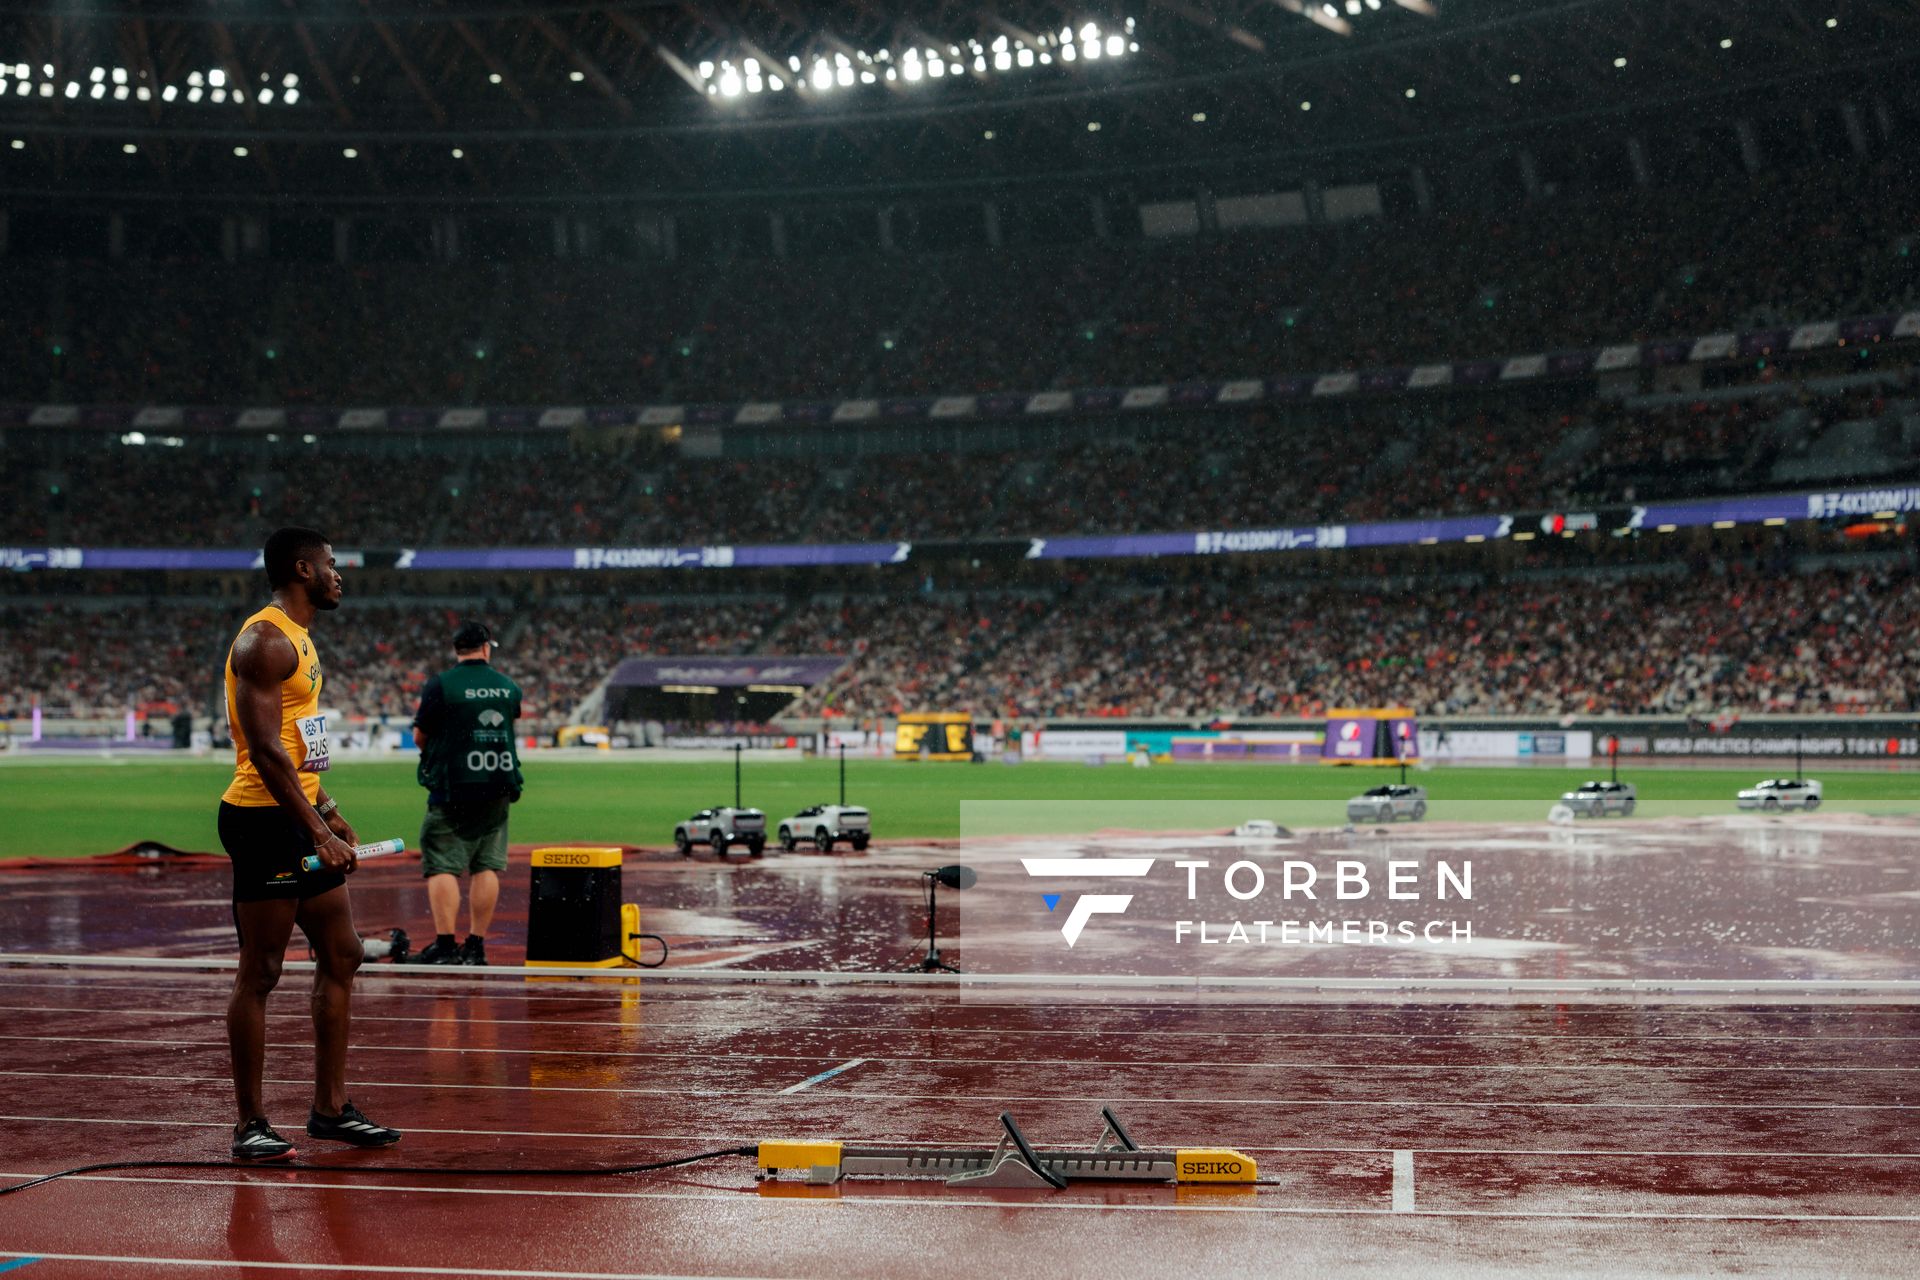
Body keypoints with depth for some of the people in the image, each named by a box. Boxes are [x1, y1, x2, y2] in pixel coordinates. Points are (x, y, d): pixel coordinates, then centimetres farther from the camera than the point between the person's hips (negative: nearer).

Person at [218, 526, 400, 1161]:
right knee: (260, 973, -3)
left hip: (301, 820, 10)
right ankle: (250, 1125, 5)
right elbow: (264, 749, -22)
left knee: (341, 956, 12)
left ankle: (330, 1108, 20)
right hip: (266, 821, -10)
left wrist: (329, 813, 22)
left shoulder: (298, 638, 17)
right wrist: (317, 831, -25)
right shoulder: (265, 640, -14)